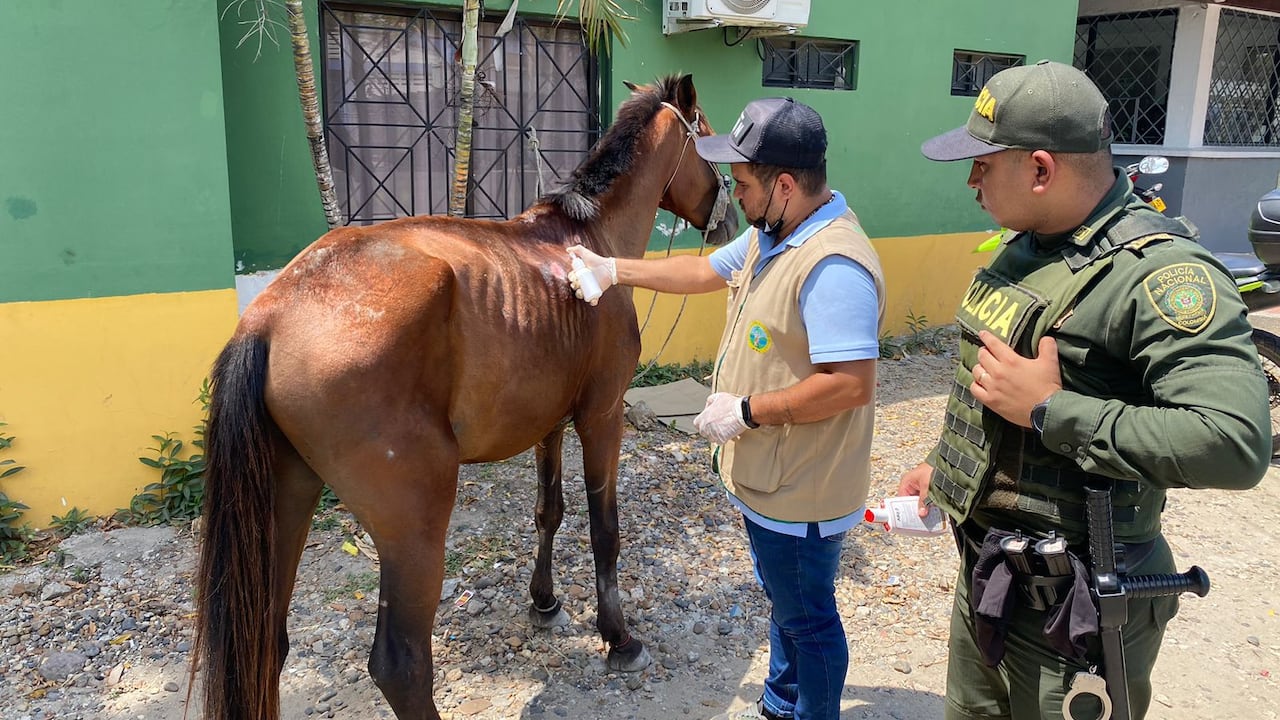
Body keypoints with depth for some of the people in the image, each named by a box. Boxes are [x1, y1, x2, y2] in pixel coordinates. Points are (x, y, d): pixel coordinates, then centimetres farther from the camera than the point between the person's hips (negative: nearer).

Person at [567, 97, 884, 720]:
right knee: (783, 602, 28)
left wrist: (746, 411, -26)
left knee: (806, 619, 12)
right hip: (765, 478, 11)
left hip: (799, 493, -10)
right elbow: (707, 271, 18)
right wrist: (617, 269, 15)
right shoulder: (770, 235, 3)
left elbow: (850, 385, -34)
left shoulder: (833, 265, -30)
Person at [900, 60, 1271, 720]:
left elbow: (1235, 442, -34)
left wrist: (1050, 412, -29)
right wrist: (945, 464, 18)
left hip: (1068, 613, -8)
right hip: (983, 574, 8)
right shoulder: (1022, 247, 6)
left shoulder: (1159, 273, -23)